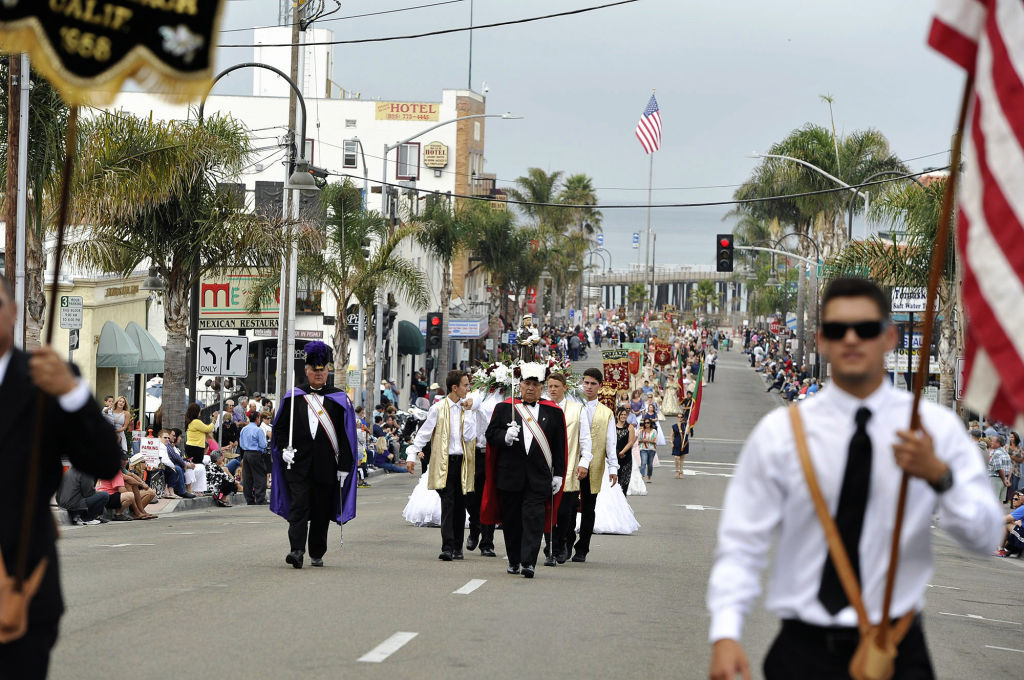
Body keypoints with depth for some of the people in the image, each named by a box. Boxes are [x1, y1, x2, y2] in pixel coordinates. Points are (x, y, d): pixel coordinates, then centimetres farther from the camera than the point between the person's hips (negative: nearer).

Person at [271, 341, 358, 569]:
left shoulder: (338, 399, 5)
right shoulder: (293, 397, 7)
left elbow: (346, 435, 4)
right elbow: (279, 428, 11)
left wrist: (343, 466, -2)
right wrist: (285, 448, -7)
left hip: (326, 465, 1)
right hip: (298, 463, 0)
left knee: (321, 510, 7)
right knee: (299, 506, -11)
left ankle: (317, 554, 18)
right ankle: (297, 550, -19)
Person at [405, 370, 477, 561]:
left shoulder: (467, 408, 10)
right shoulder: (439, 409, 0)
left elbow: (469, 436, -1)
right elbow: (424, 432, 2)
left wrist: (467, 411, -3)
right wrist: (414, 452, -7)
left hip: (463, 463, 4)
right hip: (444, 463, -4)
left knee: (460, 506, 7)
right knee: (448, 504, -12)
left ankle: (457, 547, 15)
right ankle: (447, 547, -17)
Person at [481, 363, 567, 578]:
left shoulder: (553, 413, 6)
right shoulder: (503, 408, 7)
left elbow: (559, 447, 7)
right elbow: (491, 435, 6)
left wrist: (558, 474, 3)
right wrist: (505, 437, -16)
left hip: (539, 477, -1)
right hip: (510, 474, 1)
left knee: (533, 518, -9)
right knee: (511, 520, 7)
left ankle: (529, 562, -11)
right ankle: (514, 561, 20)